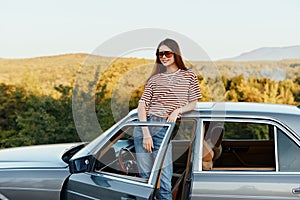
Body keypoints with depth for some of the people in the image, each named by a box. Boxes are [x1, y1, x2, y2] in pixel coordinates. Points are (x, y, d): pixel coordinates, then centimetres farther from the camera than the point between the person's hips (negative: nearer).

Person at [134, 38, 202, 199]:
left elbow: (192, 104, 14)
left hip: (165, 128, -2)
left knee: (164, 181, -7)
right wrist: (146, 133, -10)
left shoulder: (188, 76, 11)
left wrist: (177, 110, -8)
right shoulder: (154, 78, 11)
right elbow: (141, 106, 3)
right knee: (145, 177, 4)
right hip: (144, 126, 2)